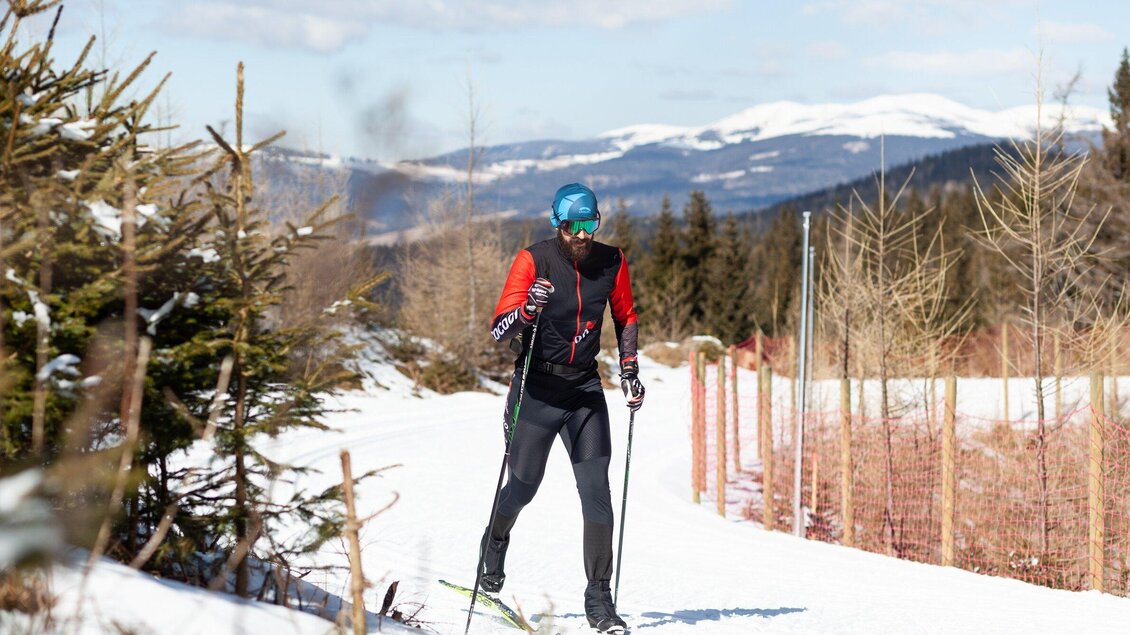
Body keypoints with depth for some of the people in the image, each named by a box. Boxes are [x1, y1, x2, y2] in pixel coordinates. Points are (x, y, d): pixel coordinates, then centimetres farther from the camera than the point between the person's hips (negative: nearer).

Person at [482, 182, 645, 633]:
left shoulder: (612, 262, -3)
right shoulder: (533, 261, -13)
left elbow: (625, 318, 15)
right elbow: (499, 330, -18)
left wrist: (629, 371, 7)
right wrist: (528, 308, -37)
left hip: (585, 389, 2)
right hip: (536, 387, -2)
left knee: (597, 491, -7)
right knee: (524, 485, 8)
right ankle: (495, 543, 43)